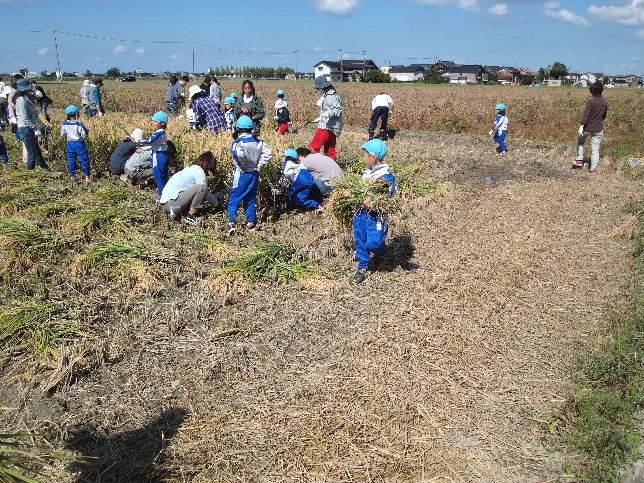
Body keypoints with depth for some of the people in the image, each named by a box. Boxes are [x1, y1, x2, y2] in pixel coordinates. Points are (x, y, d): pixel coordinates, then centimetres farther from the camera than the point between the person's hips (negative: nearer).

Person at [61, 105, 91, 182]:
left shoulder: (64, 124, -4)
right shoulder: (79, 124, -19)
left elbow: (63, 135, 5)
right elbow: (84, 134, -18)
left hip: (70, 143, 4)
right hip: (80, 144, -4)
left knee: (71, 160, 14)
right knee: (84, 159, 4)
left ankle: (72, 176, 19)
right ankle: (87, 176, 6)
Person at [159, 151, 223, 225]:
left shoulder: (190, 168, 20)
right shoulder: (199, 171, -8)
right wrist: (216, 204, 5)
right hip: (171, 203, -10)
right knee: (202, 188, -21)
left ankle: (176, 210, 7)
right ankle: (190, 216, -15)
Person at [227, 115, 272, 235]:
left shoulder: (238, 142, -14)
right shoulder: (258, 142, 2)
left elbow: (239, 154, -34)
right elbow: (268, 153, -4)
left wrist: (242, 166, -17)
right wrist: (259, 165, -1)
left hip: (241, 174, -5)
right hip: (254, 175, 5)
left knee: (234, 200, 0)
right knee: (251, 199, 16)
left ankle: (232, 222, -10)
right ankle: (251, 222, 20)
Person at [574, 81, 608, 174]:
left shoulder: (591, 101, -13)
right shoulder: (605, 103, 3)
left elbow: (585, 115, -19)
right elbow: (604, 116, 14)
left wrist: (582, 126, -19)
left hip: (588, 128, -3)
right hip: (598, 129, 3)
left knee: (580, 142, 24)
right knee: (595, 149, 8)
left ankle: (579, 160, 18)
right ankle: (593, 168, 11)